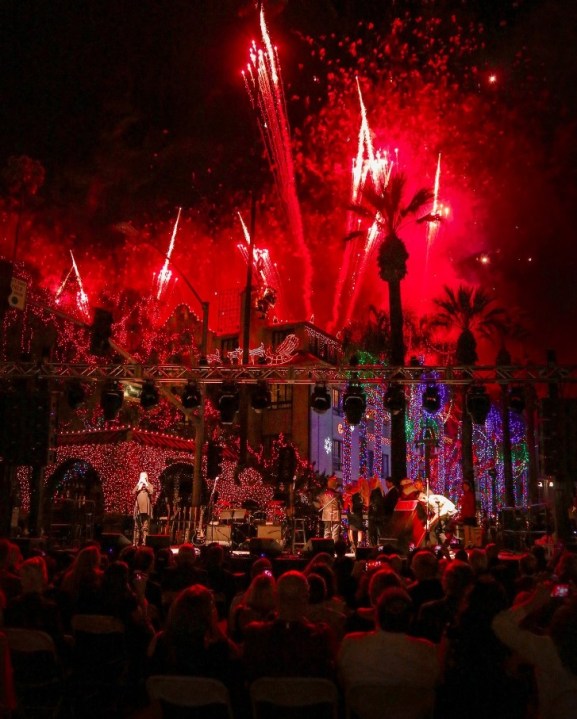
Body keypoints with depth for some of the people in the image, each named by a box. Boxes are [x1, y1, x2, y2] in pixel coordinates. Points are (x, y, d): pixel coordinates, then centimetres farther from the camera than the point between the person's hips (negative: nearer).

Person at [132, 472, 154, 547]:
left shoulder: (149, 485, 7)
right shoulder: (138, 486, 15)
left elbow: (151, 492, -13)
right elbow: (133, 492, -2)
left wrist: (146, 484, -11)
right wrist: (139, 484, -7)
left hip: (146, 509, -3)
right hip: (138, 508, 3)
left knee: (145, 527, -5)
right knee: (137, 526, 6)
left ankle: (144, 542, -4)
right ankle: (136, 543, 10)